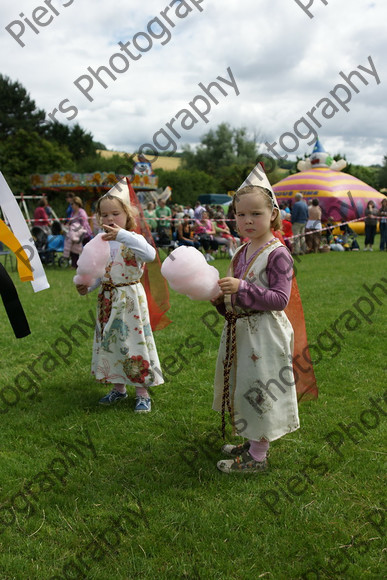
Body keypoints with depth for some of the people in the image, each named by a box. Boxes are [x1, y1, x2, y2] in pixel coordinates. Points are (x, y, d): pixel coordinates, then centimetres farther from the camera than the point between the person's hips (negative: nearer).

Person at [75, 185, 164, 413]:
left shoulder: (132, 240, -12)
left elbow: (150, 255, -35)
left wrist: (123, 235, -39)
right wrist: (86, 287, -3)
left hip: (129, 298, -7)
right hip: (108, 300, 7)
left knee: (132, 341, -2)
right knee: (110, 341, 14)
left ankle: (142, 392, 12)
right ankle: (119, 387, 31)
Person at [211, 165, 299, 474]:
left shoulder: (277, 253, -15)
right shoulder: (242, 252, 9)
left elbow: (280, 298, -21)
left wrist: (242, 288, -28)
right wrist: (221, 298, 0)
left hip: (264, 333, -8)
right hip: (239, 329, 9)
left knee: (259, 390, 1)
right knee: (245, 387, 18)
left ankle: (258, 456, 15)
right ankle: (253, 442, 35)